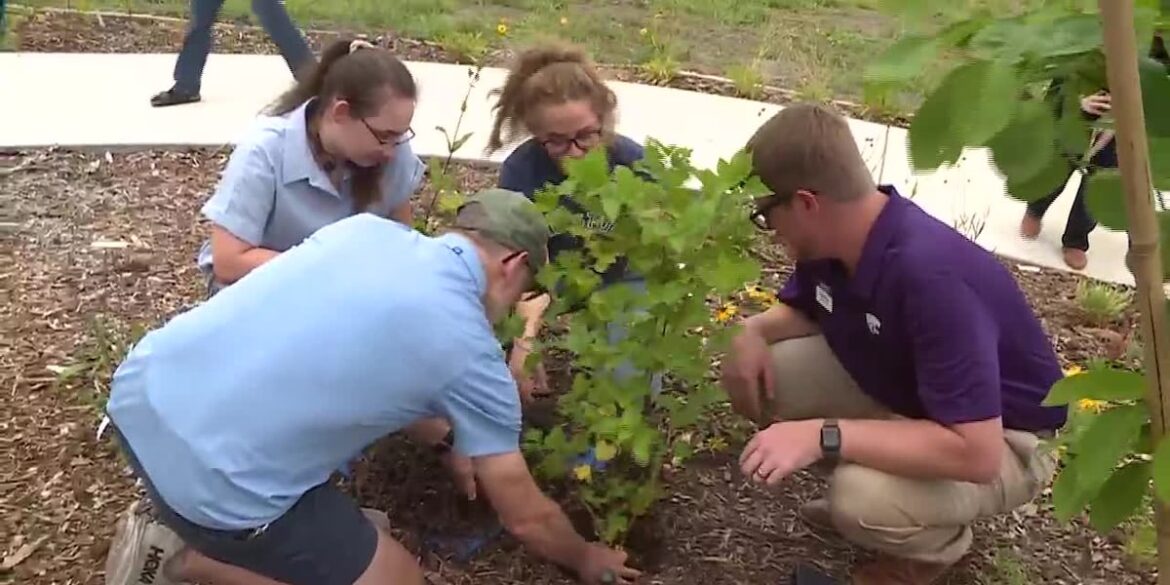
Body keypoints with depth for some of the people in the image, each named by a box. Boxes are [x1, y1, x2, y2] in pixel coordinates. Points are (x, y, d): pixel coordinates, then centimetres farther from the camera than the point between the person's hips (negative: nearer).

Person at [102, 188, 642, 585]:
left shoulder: (368, 228, 10)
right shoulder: (471, 353, -5)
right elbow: (526, 516, 7)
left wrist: (445, 440, 35)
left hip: (140, 389, 8)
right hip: (209, 480, -7)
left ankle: (190, 524, 20)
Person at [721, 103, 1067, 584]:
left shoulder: (931, 276, -38)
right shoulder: (833, 239, -13)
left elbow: (974, 453, -40)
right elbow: (799, 311, 9)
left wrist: (822, 436, -40)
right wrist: (752, 332, -14)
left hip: (1002, 440, -7)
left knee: (863, 497, -35)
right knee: (756, 377, -10)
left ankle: (938, 544, 3)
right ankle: (859, 490, 11)